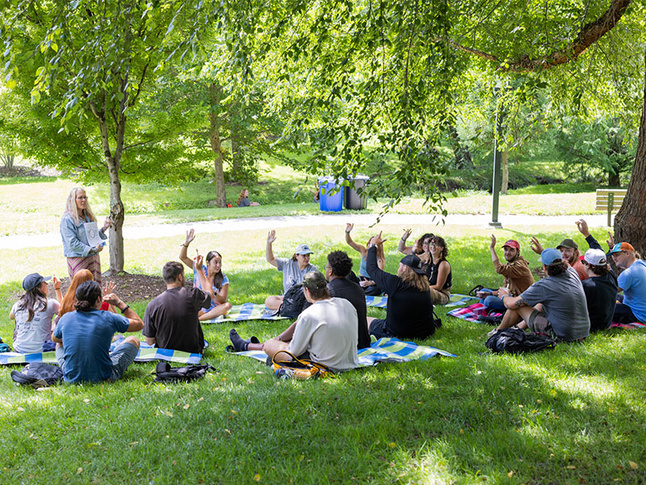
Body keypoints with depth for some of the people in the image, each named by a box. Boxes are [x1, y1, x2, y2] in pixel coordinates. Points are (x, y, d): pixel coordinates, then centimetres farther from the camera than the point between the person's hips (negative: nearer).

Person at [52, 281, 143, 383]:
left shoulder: (65, 318, -4)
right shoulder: (108, 318, -12)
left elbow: (54, 339, 19)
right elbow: (139, 324, 4)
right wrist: (119, 303, 9)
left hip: (71, 378, 3)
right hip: (103, 378, -3)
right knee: (133, 341, 19)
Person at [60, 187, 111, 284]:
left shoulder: (88, 217, 14)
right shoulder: (67, 219, -9)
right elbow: (72, 243, -15)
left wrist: (104, 228, 3)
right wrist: (92, 249, -21)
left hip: (93, 258, 7)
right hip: (78, 260, -7)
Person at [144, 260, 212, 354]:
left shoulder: (152, 305, -15)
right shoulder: (193, 294, -17)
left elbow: (149, 341, -9)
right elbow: (209, 294, 10)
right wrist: (199, 270, 18)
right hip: (193, 352, -1)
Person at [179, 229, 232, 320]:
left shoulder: (223, 279, -5)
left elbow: (223, 300, -9)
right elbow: (183, 257, -2)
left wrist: (214, 294, -30)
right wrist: (187, 242, -17)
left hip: (214, 308, 1)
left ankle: (197, 319, -35)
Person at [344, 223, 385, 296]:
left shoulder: (380, 260, -12)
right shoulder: (364, 251, -1)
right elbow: (349, 242, -7)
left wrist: (370, 283, -39)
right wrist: (347, 232, -26)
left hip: (373, 283, -3)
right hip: (361, 280, 3)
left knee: (376, 290, -36)